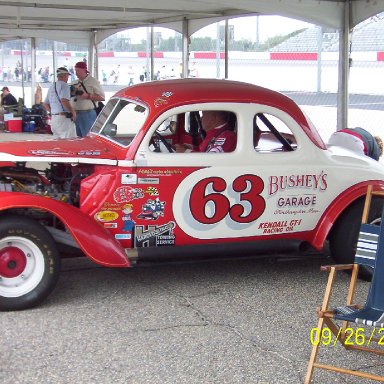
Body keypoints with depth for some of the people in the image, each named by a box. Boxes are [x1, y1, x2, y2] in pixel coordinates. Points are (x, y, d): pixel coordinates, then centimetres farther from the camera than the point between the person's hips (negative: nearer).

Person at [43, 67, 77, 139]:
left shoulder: (51, 87, 19)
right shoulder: (64, 85, -9)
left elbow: (45, 104, 24)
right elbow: (64, 101, -22)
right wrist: (73, 112, -12)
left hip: (53, 118, 9)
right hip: (64, 118, -9)